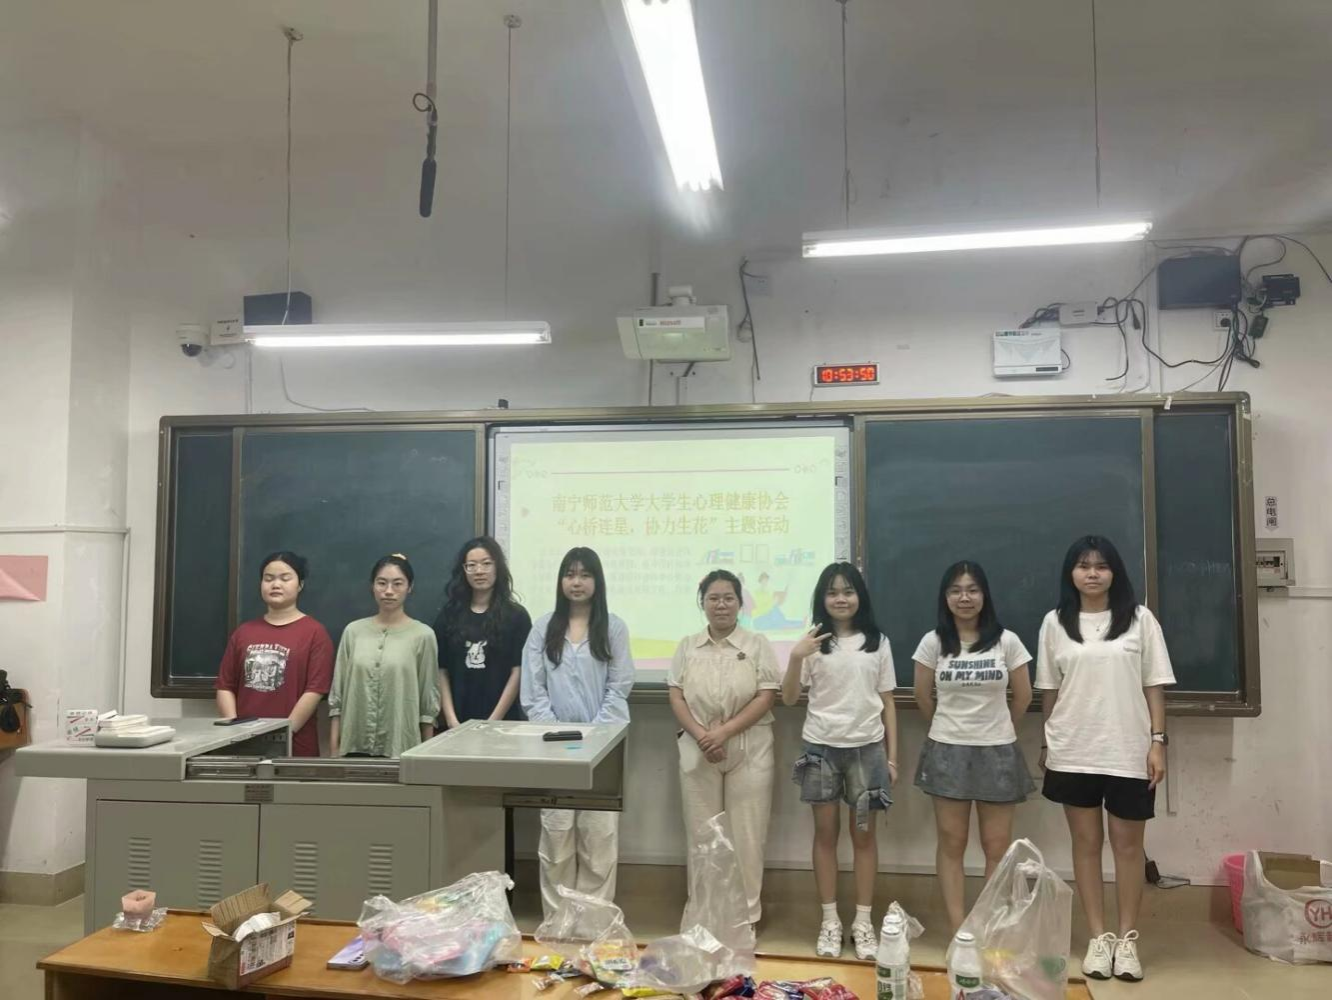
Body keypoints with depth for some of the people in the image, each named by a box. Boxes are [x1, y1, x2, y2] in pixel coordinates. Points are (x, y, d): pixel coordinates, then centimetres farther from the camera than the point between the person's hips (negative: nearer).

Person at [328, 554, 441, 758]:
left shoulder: (423, 635, -3)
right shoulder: (353, 631, 5)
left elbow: (429, 702, -1)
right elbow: (337, 694, 7)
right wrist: (335, 749, 4)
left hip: (401, 748, -2)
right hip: (355, 745, 2)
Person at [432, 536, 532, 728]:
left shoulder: (516, 616, -1)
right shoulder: (448, 615, 5)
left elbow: (518, 672, -5)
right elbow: (441, 671, 2)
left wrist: (493, 721, -12)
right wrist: (452, 720, -7)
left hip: (502, 722, -2)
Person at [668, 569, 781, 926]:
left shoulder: (757, 645, 1)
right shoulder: (687, 646, 8)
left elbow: (766, 697, -7)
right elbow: (676, 696, 3)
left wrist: (725, 732, -16)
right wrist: (700, 735, -13)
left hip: (749, 752, -2)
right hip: (697, 751, 2)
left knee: (746, 835, 3)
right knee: (701, 833, 8)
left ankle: (746, 915, 17)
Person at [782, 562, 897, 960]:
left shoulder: (878, 642, 3)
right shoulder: (813, 643, -1)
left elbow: (887, 703, 6)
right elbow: (789, 699, -2)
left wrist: (892, 755, 2)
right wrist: (796, 657, -18)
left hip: (866, 748, 0)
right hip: (821, 748, 0)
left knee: (863, 834, 7)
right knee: (825, 832, 8)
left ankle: (863, 922, 18)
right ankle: (830, 921, 19)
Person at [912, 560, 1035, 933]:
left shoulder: (1006, 641, -4)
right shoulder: (933, 642, -3)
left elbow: (1023, 697, 6)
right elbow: (923, 697, 8)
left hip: (997, 752, 0)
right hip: (947, 752, 0)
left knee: (997, 847, 5)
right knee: (951, 844, 5)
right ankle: (958, 931, 13)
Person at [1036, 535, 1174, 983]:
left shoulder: (1140, 619, 0)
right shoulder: (1055, 623, 3)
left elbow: (1154, 686, 0)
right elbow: (1049, 690, 6)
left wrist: (1157, 742, -6)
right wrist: (1046, 744, 6)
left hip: (1128, 752, -1)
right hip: (1073, 753, 1)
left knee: (1128, 843, 7)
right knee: (1086, 841, 8)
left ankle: (1127, 938, 19)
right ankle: (1099, 937, 18)